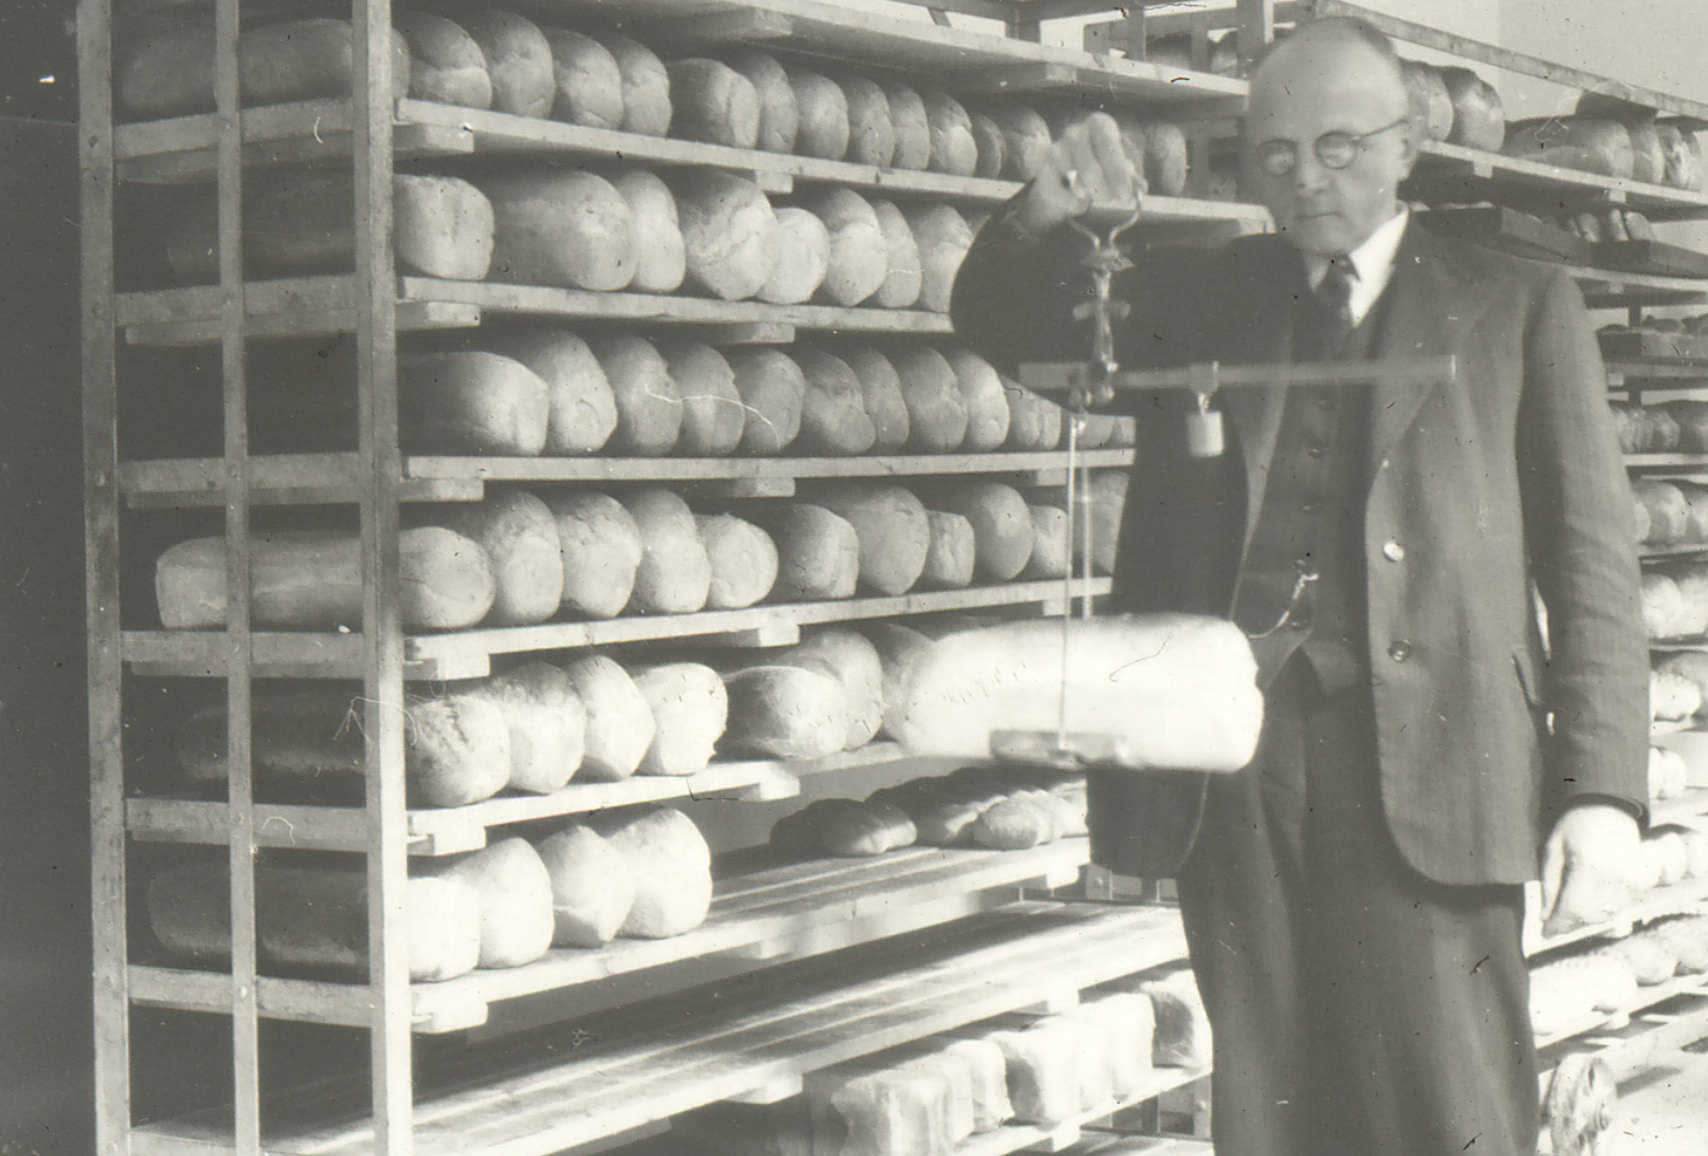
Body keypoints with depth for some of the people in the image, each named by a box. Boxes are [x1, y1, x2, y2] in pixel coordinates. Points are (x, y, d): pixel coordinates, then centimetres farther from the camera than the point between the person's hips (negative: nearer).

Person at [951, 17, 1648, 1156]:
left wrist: (1602, 790, -3)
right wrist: (1046, 214, -9)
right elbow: (1000, 324, 13)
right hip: (1229, 763, 2)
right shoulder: (1197, 294, 17)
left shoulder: (1519, 306, 10)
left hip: (1425, 761, -2)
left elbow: (1591, 556, 6)